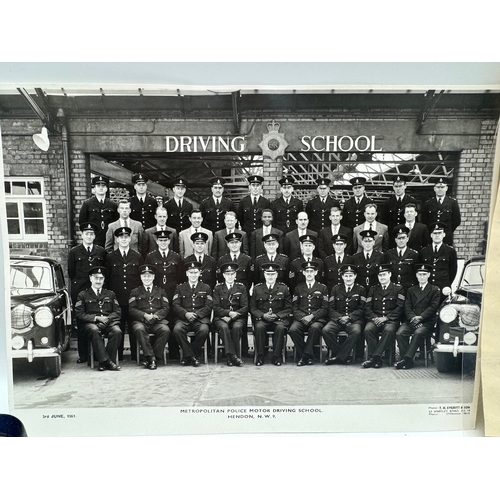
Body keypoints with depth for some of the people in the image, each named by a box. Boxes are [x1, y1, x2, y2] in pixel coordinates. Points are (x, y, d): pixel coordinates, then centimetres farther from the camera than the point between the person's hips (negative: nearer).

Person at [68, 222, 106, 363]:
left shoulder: (101, 252, 8)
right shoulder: (74, 252, 7)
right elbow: (71, 272, 10)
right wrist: (78, 284, 8)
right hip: (80, 291, 0)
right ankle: (83, 354, 12)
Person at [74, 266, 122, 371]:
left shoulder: (110, 294, 22)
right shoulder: (83, 295, 16)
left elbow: (118, 312, 13)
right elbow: (79, 314, 4)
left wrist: (107, 318, -8)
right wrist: (96, 318, -10)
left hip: (109, 322, 2)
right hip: (91, 323, -1)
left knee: (117, 331, -32)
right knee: (94, 330, -37)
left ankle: (104, 362, -25)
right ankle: (106, 361, -35)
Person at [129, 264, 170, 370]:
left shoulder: (161, 291, 21)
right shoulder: (135, 292, 19)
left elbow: (166, 308, 10)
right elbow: (131, 310, 6)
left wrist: (156, 315, -11)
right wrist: (145, 315, -12)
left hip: (158, 321, 1)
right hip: (140, 320, 0)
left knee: (165, 330, -32)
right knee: (139, 329, -35)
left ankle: (155, 356, -22)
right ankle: (150, 357, -29)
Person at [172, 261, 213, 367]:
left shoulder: (206, 288, 16)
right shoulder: (180, 288, 18)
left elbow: (209, 306, 6)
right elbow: (175, 305, 6)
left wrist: (196, 314, -11)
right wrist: (186, 314, -13)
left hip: (200, 318, -1)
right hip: (183, 318, 1)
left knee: (204, 330, -32)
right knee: (177, 329, -32)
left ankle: (187, 356, -12)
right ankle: (191, 356, -16)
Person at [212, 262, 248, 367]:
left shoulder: (241, 287, 10)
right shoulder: (218, 288, 10)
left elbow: (245, 307, 3)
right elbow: (216, 307, 1)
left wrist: (233, 316, -12)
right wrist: (229, 313, -16)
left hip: (238, 318, 0)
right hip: (221, 317, 0)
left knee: (237, 327, -33)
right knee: (224, 327, -33)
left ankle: (231, 357, -26)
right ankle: (233, 356, -34)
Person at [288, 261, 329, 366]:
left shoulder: (323, 288, 11)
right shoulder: (298, 288, 17)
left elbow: (325, 308, 3)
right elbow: (294, 307, 10)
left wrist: (312, 316, -12)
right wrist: (302, 317, -10)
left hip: (317, 319, -2)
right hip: (301, 318, 2)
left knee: (315, 328, -36)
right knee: (293, 330, -30)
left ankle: (305, 357, -22)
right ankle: (309, 357, -15)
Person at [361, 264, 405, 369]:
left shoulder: (398, 289, 9)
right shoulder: (373, 289, 19)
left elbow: (400, 308, -2)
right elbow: (367, 307, 12)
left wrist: (386, 318, -13)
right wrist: (374, 317, -8)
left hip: (391, 320, -2)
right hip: (375, 319, 3)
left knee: (389, 330, -36)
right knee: (368, 329, -30)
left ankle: (375, 356, -33)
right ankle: (376, 360, -25)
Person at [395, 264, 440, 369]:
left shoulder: (435, 290, 12)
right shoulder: (411, 290, 22)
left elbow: (433, 307, -2)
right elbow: (407, 307, 9)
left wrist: (420, 317, -15)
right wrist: (413, 318, -11)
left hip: (427, 322, -3)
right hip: (411, 321, 3)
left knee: (418, 333, -34)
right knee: (399, 333, -26)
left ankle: (407, 359, -35)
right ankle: (406, 360, -24)